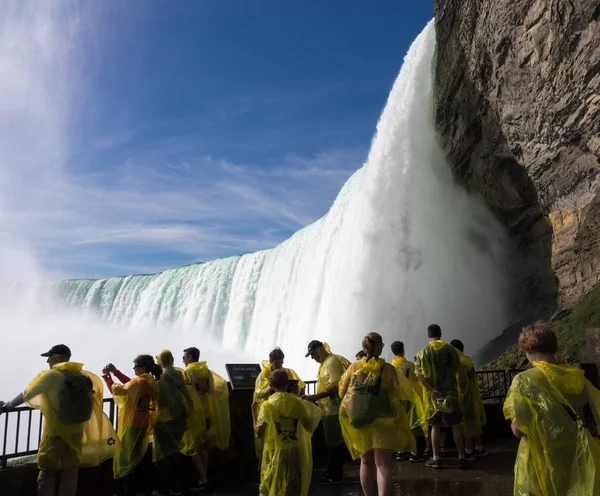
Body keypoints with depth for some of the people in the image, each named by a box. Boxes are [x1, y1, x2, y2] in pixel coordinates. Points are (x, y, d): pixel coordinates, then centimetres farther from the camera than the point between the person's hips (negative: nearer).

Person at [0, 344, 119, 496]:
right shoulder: (83, 375, 1)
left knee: (47, 472, 5)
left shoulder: (51, 375, -14)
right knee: (70, 472, 12)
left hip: (55, 433, -5)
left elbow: (26, 395, -7)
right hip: (76, 432, 5)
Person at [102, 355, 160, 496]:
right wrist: (116, 372, 7)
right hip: (143, 424, 9)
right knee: (136, 457, 20)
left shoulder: (139, 382, -21)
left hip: (132, 425, -9)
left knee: (126, 458, 3)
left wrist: (107, 376, -6)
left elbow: (116, 389, -18)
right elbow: (130, 385, 12)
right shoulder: (151, 382, 4)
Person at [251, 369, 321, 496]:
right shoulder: (298, 402, -5)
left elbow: (258, 433, -6)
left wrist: (254, 411, 5)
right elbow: (309, 427, 4)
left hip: (276, 453, -1)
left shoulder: (267, 405, -10)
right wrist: (309, 407, 18)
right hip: (295, 452, 2)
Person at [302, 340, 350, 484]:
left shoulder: (332, 362, -16)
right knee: (332, 441, 16)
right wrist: (315, 398, 12)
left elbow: (335, 387, -24)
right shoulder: (324, 363, 14)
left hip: (333, 409, -10)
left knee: (334, 442, -1)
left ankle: (336, 474, 9)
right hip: (328, 409, 10)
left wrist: (315, 397, -23)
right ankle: (332, 471, 26)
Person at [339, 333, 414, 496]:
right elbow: (405, 393, -5)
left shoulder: (354, 367, 0)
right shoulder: (388, 369, -8)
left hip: (358, 422, 3)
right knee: (383, 464, -3)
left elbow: (342, 392, 6)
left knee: (367, 462, 19)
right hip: (381, 422, -3)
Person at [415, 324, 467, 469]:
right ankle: (461, 458, 12)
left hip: (433, 394, -1)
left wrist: (432, 389, -16)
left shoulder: (423, 352, -6)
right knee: (455, 425, 9)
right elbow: (457, 368, 6)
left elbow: (419, 375, -14)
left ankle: (436, 459, 12)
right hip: (450, 392, 1)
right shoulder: (451, 349, 0)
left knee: (435, 426, 8)